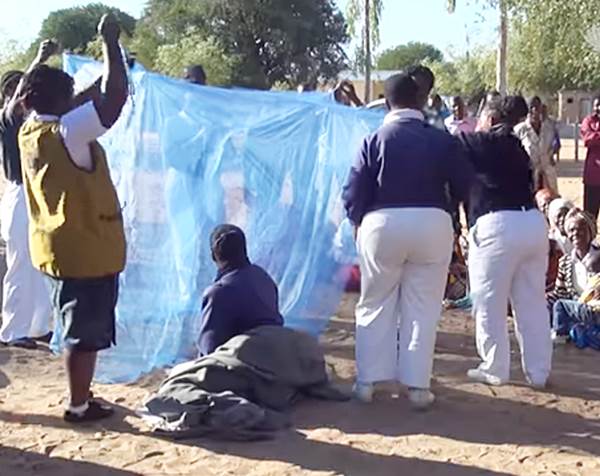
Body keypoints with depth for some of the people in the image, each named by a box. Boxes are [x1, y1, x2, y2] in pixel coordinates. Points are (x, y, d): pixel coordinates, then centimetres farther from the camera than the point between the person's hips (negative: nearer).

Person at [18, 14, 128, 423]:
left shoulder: (30, 131, 6)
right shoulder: (67, 132, -19)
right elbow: (115, 98, -25)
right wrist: (111, 42, -18)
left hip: (58, 247, 9)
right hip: (88, 250, -9)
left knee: (77, 327, 19)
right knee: (86, 331, 2)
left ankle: (81, 396, 29)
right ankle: (79, 406, 11)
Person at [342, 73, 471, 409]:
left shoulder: (375, 140, -2)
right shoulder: (442, 140, 0)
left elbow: (354, 191, -3)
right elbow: (463, 187, 4)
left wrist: (358, 220, 16)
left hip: (382, 224, 0)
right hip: (432, 224, 0)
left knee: (375, 306, 13)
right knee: (423, 309, 9)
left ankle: (367, 382, 16)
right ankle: (418, 385, 10)